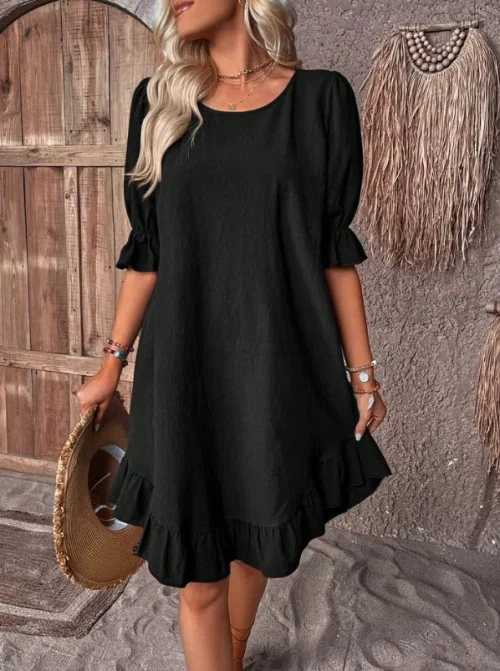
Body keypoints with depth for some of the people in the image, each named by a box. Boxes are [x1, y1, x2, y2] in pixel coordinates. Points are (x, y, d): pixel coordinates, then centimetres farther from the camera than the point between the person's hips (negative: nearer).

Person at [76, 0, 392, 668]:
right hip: (185, 369, 1)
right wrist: (112, 363, 6)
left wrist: (361, 371, 1)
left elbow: (334, 247, 1)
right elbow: (146, 251, 7)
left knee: (258, 540, 17)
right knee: (197, 572, 5)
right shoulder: (158, 101, 5)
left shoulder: (319, 97, 1)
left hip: (282, 364, 0)